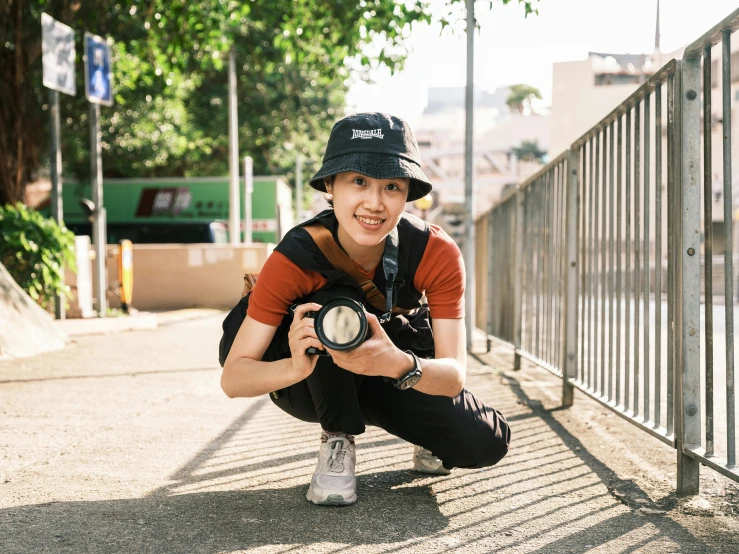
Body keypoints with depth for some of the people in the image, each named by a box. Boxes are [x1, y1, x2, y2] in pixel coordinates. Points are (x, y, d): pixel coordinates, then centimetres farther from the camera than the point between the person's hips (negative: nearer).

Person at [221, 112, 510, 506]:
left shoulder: (437, 253, -24)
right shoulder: (295, 257, -28)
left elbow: (454, 376, -29)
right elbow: (233, 378, -29)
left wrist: (397, 364, -52)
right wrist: (295, 368, -52)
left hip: (394, 375, 2)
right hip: (314, 384, -2)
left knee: (485, 443, -21)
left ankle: (428, 443, 15)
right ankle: (337, 441, -12)